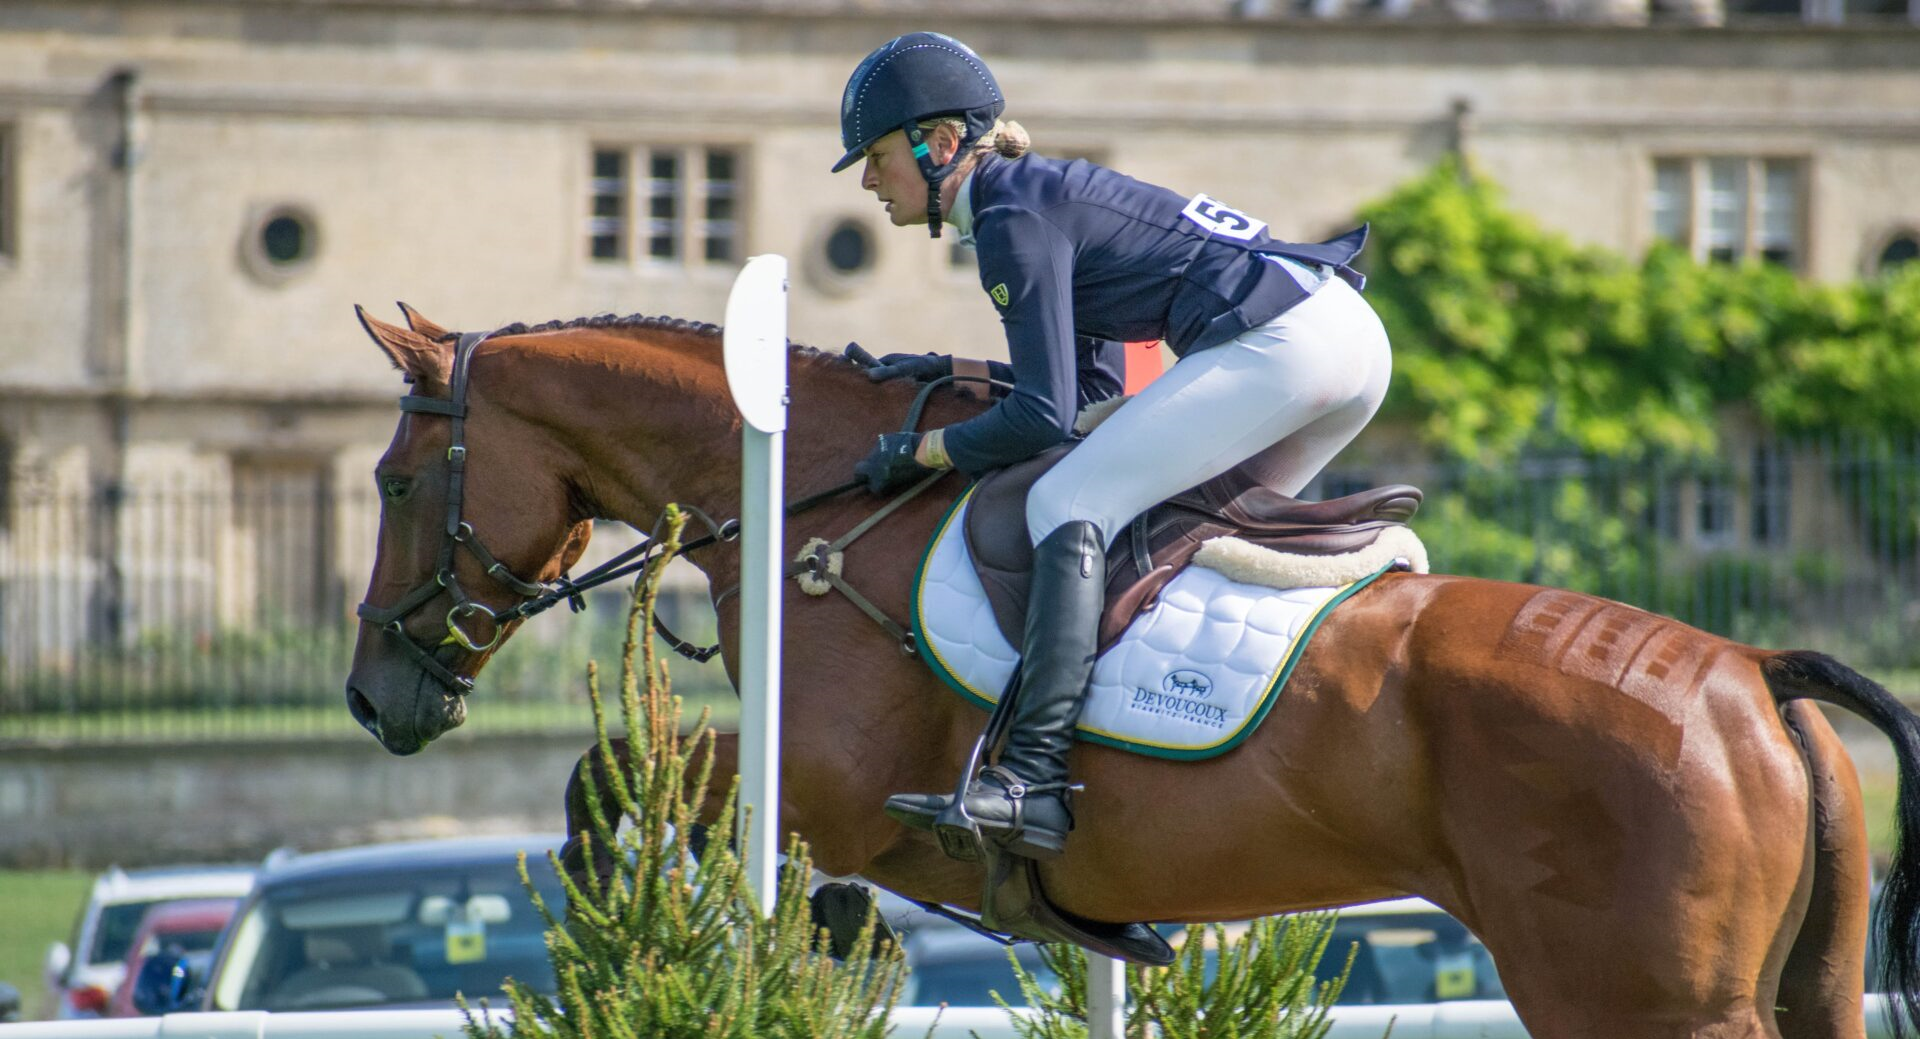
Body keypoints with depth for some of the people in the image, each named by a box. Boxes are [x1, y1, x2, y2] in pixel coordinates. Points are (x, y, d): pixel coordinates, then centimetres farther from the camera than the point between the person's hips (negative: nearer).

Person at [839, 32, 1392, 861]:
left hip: (1279, 347, -10)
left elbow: (1044, 415, -12)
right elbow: (1079, 374, 28)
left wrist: (920, 451, -1)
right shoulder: (1043, 192, 22)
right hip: (1352, 334, 10)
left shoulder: (1014, 222, -8)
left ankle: (1032, 782, -25)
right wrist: (942, 377, 23)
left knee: (1067, 505, -13)